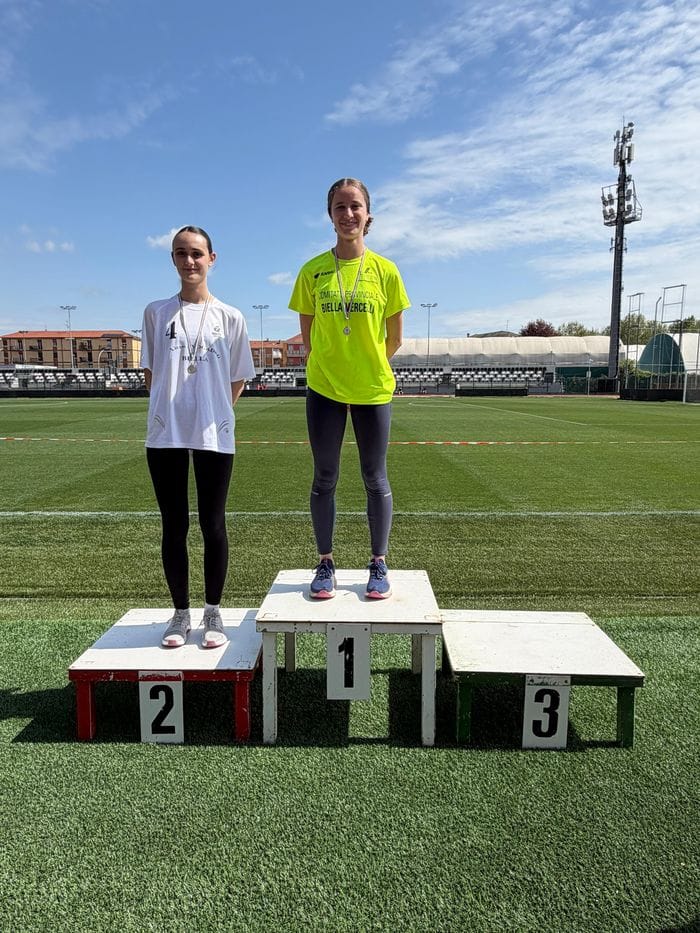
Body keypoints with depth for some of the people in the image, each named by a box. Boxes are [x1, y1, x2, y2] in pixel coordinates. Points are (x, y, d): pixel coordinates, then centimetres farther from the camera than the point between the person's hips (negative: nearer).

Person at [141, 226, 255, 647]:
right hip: (165, 436, 1)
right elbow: (151, 372, 12)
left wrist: (216, 414, 2)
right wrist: (169, 409, 4)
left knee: (213, 526, 4)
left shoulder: (230, 318, 4)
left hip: (214, 437, -1)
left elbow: (238, 380, 9)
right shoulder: (157, 313, 8)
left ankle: (214, 613, 19)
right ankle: (181, 614, 21)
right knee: (175, 526, 7)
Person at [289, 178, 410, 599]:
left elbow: (394, 338, 6)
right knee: (325, 479, 7)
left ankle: (379, 565, 21)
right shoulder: (313, 271, 0)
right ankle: (326, 564, 21)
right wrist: (331, 367, 10)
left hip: (374, 391, 0)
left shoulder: (385, 271, -1)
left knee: (376, 480, 7)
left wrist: (368, 368, 12)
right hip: (324, 389, 1)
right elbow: (308, 335, 6)